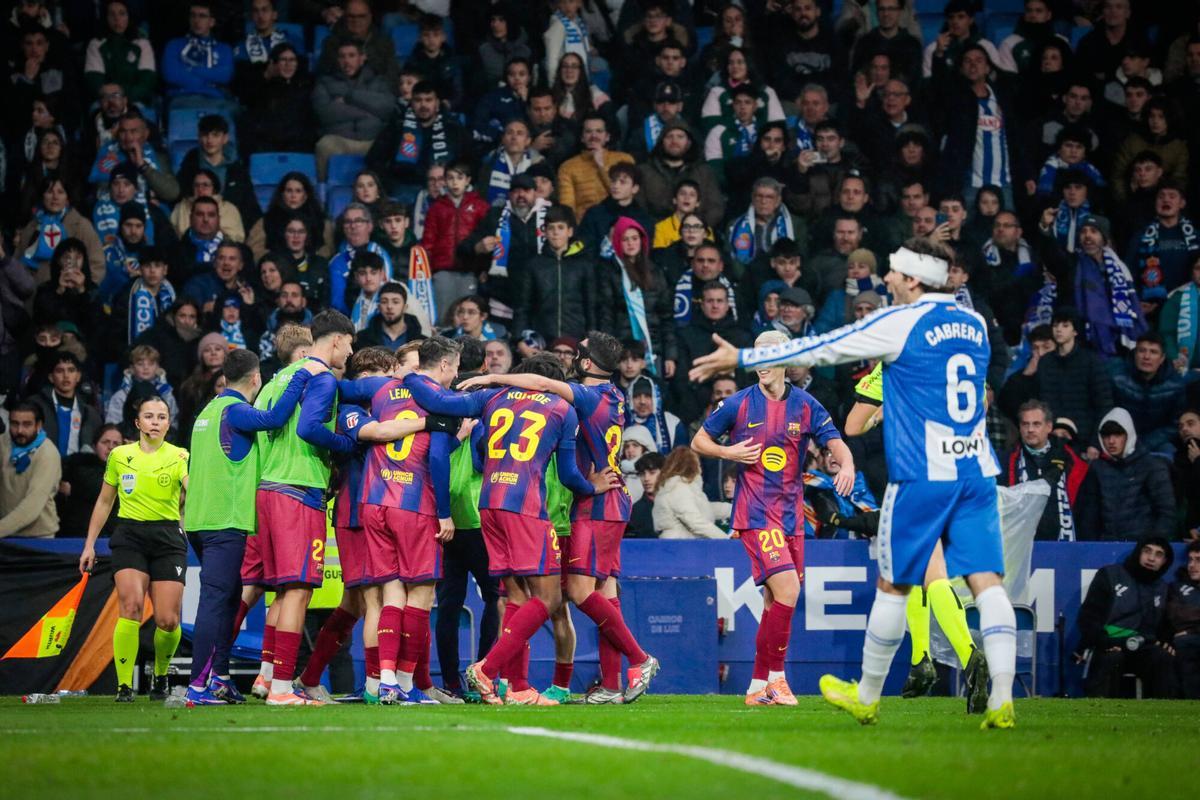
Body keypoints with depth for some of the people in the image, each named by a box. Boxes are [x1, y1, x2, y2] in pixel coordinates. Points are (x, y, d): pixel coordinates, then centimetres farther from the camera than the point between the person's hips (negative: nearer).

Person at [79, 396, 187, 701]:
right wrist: (89, 544, 15)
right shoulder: (119, 456, 7)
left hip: (168, 538, 0)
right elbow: (104, 502, 17)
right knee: (131, 604, -21)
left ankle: (161, 675, 25)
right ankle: (124, 686, -17)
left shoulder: (178, 456, 1)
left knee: (168, 621, -5)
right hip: (129, 536, 0)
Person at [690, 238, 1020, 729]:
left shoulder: (900, 324, -6)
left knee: (892, 584, 8)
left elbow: (820, 350, -2)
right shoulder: (974, 325, 12)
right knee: (986, 580, -3)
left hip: (922, 476, -5)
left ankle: (866, 697, 21)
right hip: (977, 470, 5)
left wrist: (740, 358, 6)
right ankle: (1002, 700, -16)